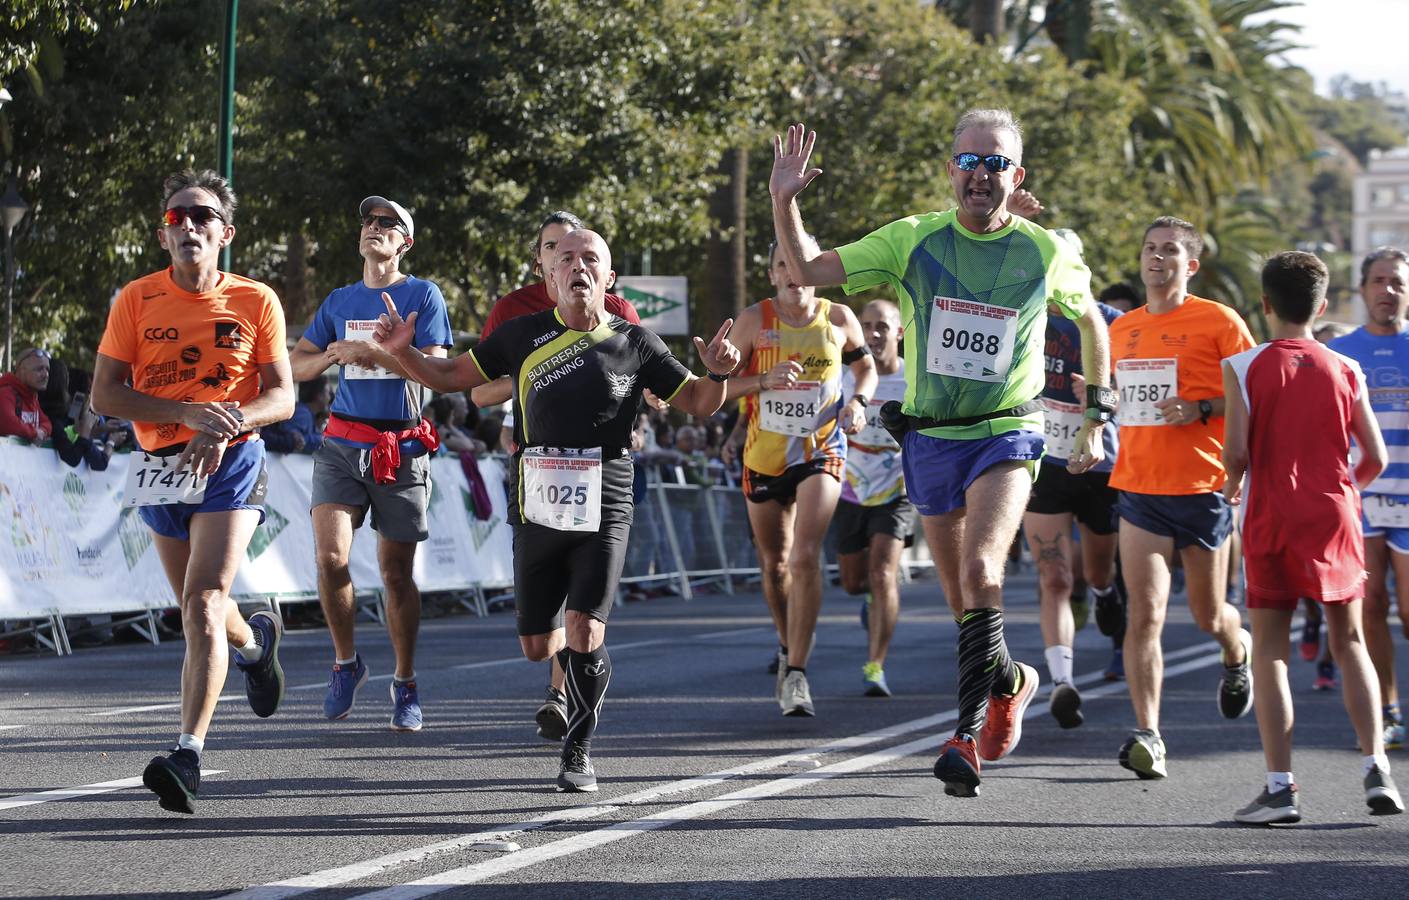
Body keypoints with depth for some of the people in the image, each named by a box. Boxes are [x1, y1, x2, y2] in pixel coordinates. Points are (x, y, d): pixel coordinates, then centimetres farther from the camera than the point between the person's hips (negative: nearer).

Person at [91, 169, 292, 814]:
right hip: (161, 466, 3)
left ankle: (189, 754, -24)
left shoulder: (256, 301, -2)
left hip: (232, 464, -3)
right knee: (199, 609, 19)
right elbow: (105, 393, -6)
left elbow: (281, 396, 0)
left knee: (203, 604, -19)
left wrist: (227, 420, -21)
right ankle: (256, 642, 55)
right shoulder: (136, 300, 0)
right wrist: (188, 412, -20)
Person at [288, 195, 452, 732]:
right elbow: (296, 365, 15)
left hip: (402, 450, -2)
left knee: (397, 573, 2)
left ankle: (405, 685, 17)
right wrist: (331, 355, -5)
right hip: (343, 446, 2)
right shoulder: (338, 302, 14)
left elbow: (434, 367, -7)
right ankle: (346, 663, 6)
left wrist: (370, 353, -14)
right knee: (330, 556, -15)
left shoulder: (423, 295, 3)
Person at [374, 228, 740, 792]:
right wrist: (402, 352, -4)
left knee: (584, 635, -14)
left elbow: (696, 403, 11)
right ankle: (585, 657, 42)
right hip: (537, 508, 2)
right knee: (538, 647, 6)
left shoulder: (633, 343, 5)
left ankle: (578, 751, 5)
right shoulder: (525, 336, 7)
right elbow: (452, 376, 12)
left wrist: (718, 373, -10)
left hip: (603, 509, -2)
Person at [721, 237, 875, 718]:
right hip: (764, 456, 2)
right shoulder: (755, 320, -5)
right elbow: (724, 383, -5)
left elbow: (865, 367, 15)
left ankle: (797, 674, -20)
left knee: (805, 556, -19)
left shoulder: (838, 318, -2)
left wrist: (858, 402, -5)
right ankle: (788, 648, 40)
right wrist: (766, 379, -23)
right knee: (775, 563, 14)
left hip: (821, 451, -2)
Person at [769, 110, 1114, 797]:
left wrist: (1095, 418, 15)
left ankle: (969, 728, -23)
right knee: (960, 598, 11)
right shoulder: (913, 240, -1)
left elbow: (1090, 320, 17)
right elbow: (808, 271, -5)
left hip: (1006, 435, -3)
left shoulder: (1047, 253, -2)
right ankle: (1010, 681, 39)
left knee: (980, 572, -24)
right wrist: (784, 200, -20)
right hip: (930, 437, 3)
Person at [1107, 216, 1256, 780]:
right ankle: (1147, 737, -13)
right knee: (1144, 615, -11)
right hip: (1139, 489, 3)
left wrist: (1201, 409, -18)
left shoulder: (1218, 322, -4)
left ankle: (1239, 652, 47)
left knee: (1208, 616, 11)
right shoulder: (1122, 329, 12)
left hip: (1204, 486, -3)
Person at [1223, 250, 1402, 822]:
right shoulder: (1346, 371, 3)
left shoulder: (1244, 367, -5)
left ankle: (1280, 786, -4)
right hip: (1336, 516, 2)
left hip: (1272, 518, -2)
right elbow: (1376, 457, 3)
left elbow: (1236, 452, -13)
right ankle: (1376, 767, 3)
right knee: (1350, 643, 14)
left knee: (1269, 650, 2)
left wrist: (1233, 486, 9)